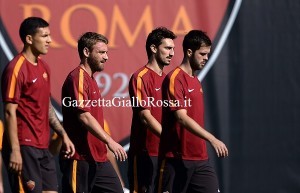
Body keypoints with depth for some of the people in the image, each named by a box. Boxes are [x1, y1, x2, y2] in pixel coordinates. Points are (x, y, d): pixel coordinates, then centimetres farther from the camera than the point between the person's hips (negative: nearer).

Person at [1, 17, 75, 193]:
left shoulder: (44, 67, 14)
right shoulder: (16, 68, -12)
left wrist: (63, 135, 15)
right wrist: (15, 150, -19)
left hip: (43, 147, 9)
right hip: (24, 146, -9)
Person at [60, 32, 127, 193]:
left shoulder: (90, 79, 18)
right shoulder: (77, 78, -13)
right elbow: (84, 116, -23)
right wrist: (109, 141, -29)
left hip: (99, 158, 10)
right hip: (80, 158, -10)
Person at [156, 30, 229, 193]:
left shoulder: (196, 81, 15)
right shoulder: (174, 79, -12)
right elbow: (181, 118, -21)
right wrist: (212, 139, -27)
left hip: (200, 159, 8)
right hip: (177, 159, -8)